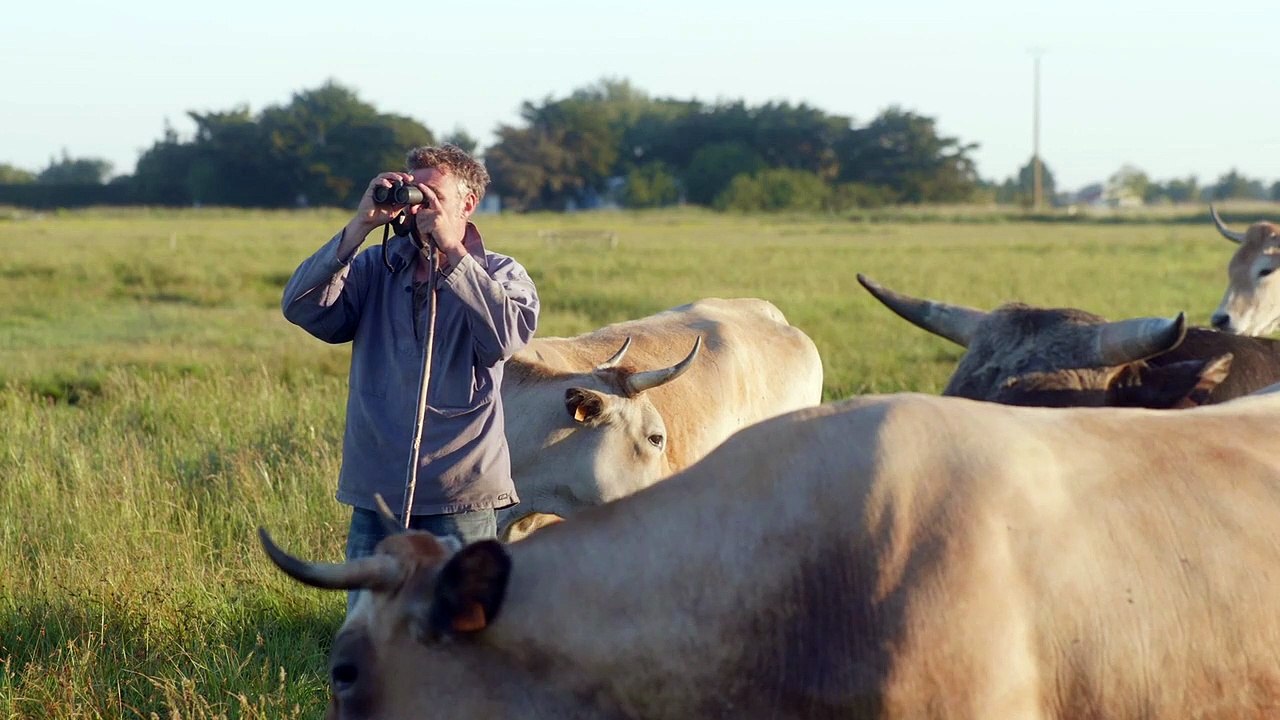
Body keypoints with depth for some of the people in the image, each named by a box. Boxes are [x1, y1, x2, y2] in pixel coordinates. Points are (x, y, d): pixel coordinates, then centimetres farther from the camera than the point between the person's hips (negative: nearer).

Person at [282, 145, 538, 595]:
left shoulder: (500, 275, 2)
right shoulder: (376, 269, 9)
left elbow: (507, 335, -19)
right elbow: (301, 307, -5)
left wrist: (450, 251, -18)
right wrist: (358, 229, -12)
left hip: (462, 504, -3)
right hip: (376, 496, 3)